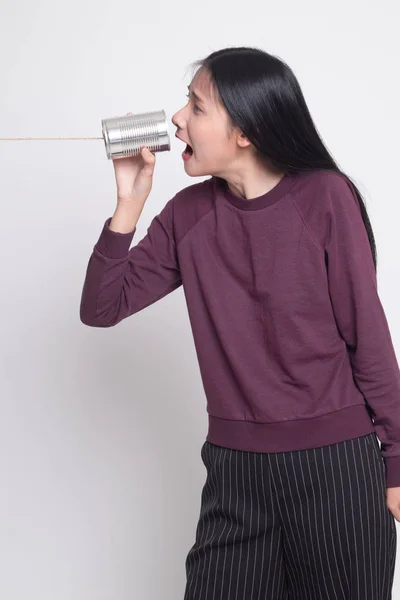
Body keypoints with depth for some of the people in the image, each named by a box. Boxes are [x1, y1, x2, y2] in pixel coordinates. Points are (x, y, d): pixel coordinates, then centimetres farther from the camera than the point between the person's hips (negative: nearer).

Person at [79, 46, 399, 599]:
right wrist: (129, 202, -8)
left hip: (336, 463, -3)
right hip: (235, 469, 3)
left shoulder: (326, 198, -9)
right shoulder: (189, 213, 2)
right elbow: (102, 309, 2)